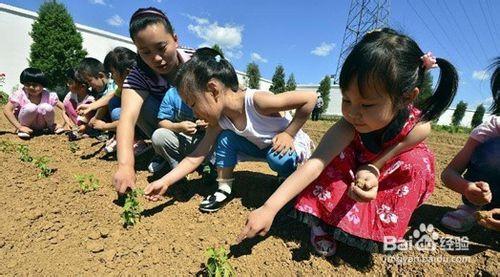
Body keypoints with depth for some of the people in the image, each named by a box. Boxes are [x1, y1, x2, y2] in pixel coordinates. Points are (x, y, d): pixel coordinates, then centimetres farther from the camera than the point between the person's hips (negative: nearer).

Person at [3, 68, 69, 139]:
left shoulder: (48, 95, -16)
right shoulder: (20, 95, -19)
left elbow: (62, 106, -11)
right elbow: (7, 110, -20)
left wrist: (64, 114, -32)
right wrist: (20, 127, -27)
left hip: (42, 125, 1)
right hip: (27, 125, -1)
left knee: (46, 107, -30)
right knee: (31, 107, -34)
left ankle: (51, 126, 0)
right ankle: (23, 128, -7)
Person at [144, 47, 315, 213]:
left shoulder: (257, 101, -37)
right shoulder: (218, 122, -15)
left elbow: (310, 98, -34)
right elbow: (194, 158, -11)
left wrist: (288, 133, -28)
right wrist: (165, 182, -18)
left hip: (293, 145, -5)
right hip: (263, 147, 5)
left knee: (278, 158, -36)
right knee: (226, 138, -14)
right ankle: (224, 190, -2)